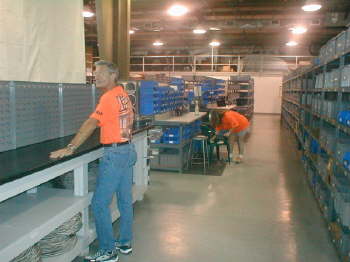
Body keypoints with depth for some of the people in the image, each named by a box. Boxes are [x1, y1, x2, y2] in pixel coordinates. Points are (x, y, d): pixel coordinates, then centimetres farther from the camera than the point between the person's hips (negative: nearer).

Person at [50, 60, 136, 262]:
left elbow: (91, 124, -23)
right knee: (125, 200, 15)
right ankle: (125, 243, 27)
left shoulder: (109, 97, -15)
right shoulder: (124, 95, 11)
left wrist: (70, 148, -24)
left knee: (100, 203, -2)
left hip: (114, 153, -10)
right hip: (128, 149, 10)